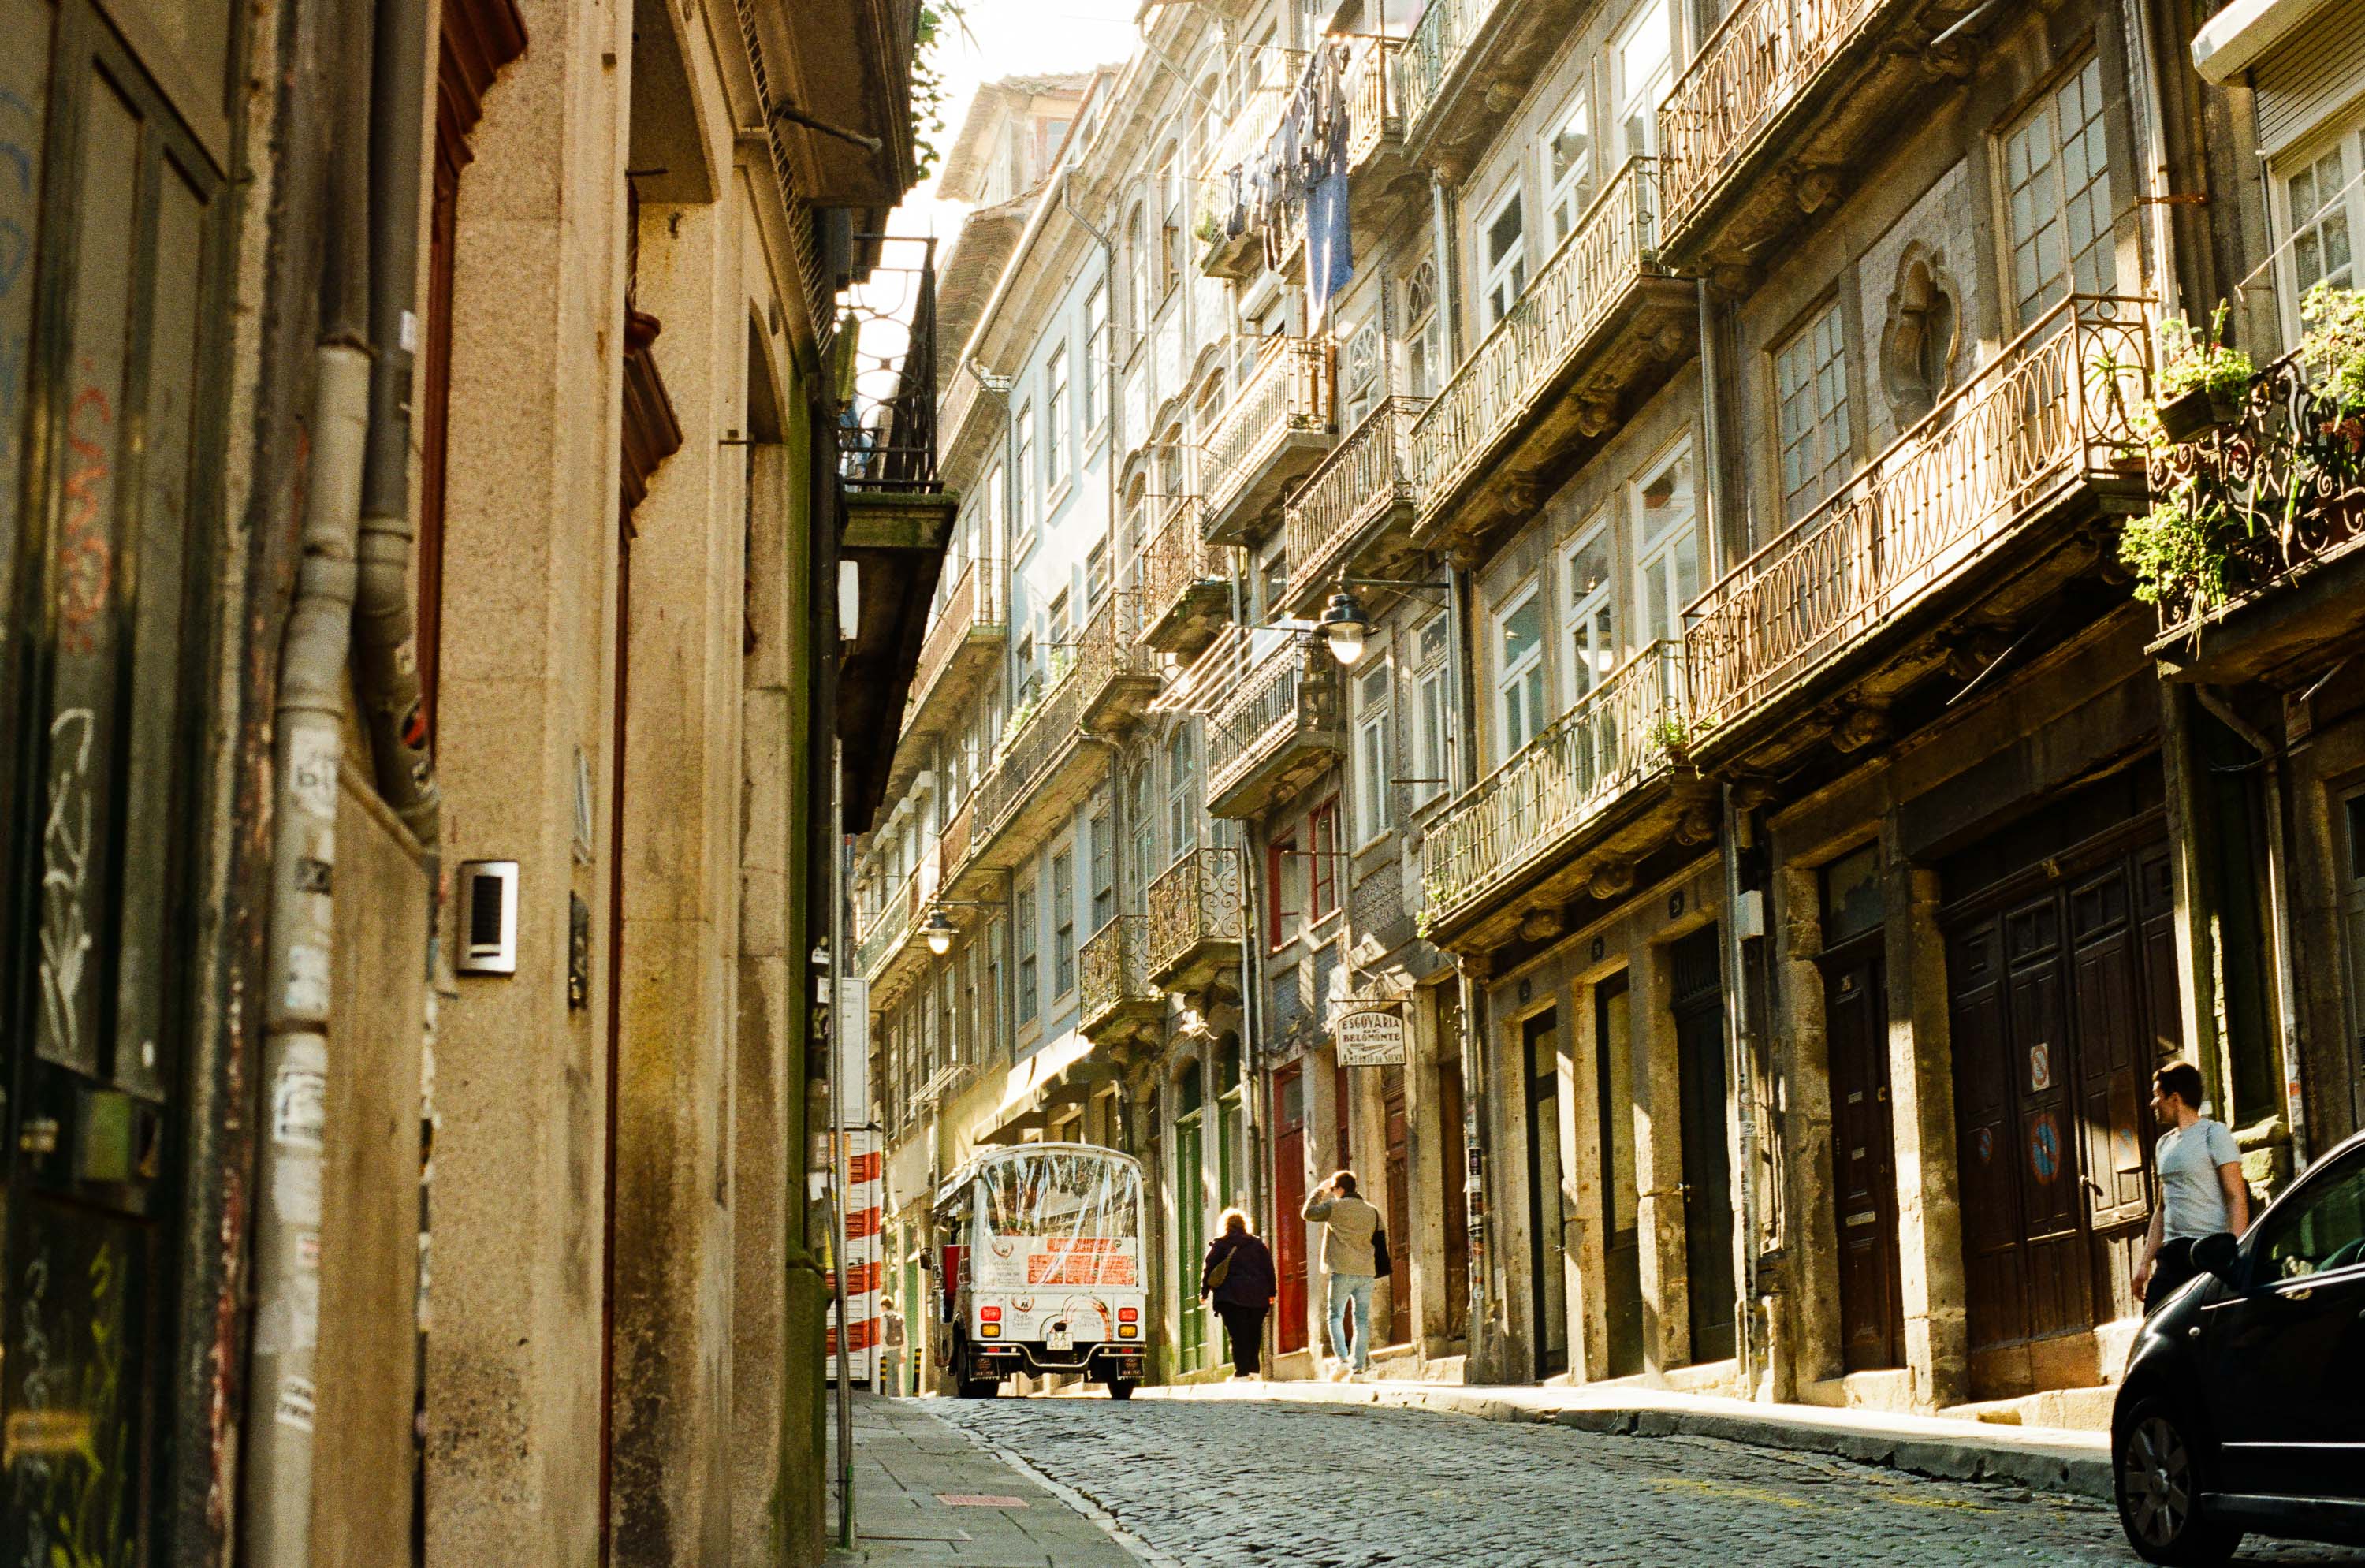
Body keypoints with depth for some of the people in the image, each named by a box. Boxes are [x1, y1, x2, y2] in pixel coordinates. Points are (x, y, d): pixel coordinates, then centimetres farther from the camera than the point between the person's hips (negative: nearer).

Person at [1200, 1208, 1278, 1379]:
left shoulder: (1219, 1245, 2)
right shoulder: (1258, 1244, 11)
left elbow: (1208, 1269, 1)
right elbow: (1269, 1268, 10)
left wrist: (1204, 1292, 10)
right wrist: (1271, 1291, 15)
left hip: (1231, 1295, -3)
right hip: (1257, 1295, 3)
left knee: (1237, 1335, -5)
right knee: (1254, 1334, 12)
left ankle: (1242, 1371, -11)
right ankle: (1254, 1369, 10)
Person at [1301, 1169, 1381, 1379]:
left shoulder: (1335, 1207, -6)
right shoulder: (1372, 1211, 10)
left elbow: (1308, 1212, 6)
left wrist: (1319, 1191, 15)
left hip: (1342, 1272, -4)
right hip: (1367, 1272, 4)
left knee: (1336, 1317, 4)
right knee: (1362, 1319, 8)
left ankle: (1342, 1360, -13)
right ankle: (1360, 1365, 6)